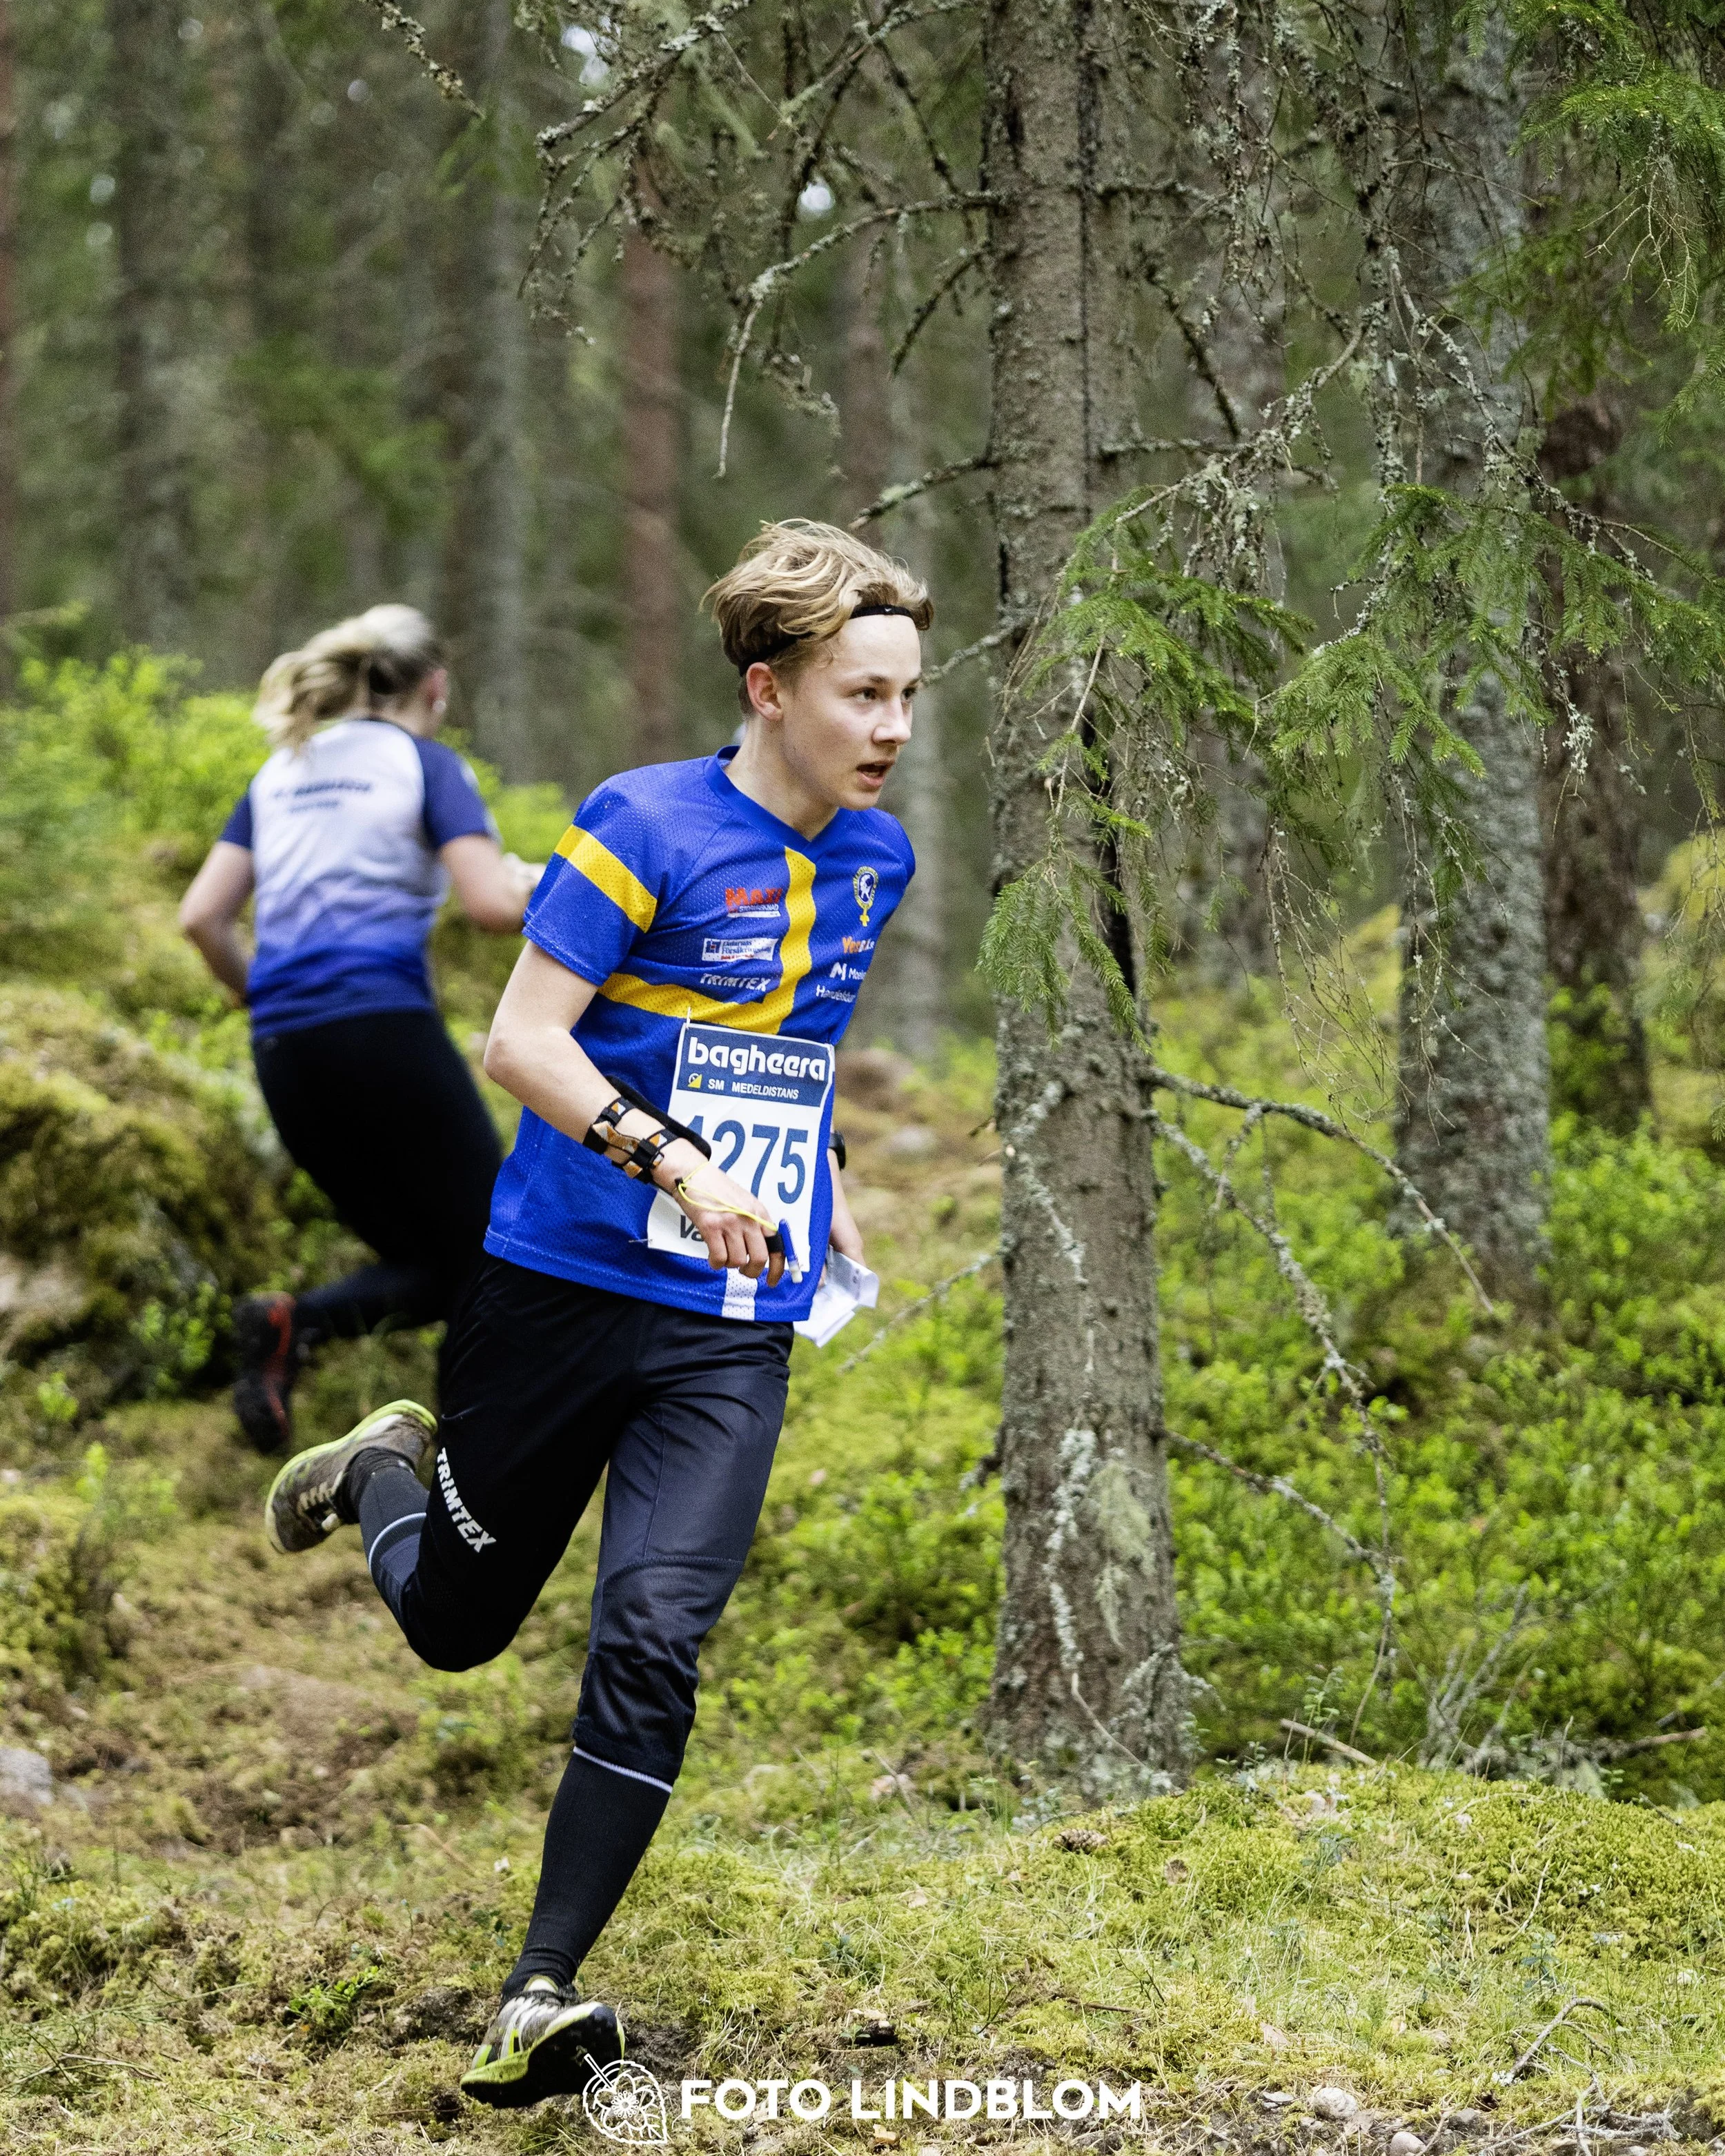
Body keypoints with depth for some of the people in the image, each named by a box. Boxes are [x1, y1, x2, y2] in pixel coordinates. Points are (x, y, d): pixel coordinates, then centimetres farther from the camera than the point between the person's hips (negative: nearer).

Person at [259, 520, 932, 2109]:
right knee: (455, 1621, 13)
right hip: (562, 1284, -3)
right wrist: (671, 1161, -28)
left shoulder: (877, 857, 8)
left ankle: (542, 1997, -9)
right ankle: (387, 1468, 49)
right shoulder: (648, 826, -13)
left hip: (735, 1331, 4)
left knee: (653, 1640, -13)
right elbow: (522, 1041, -17)